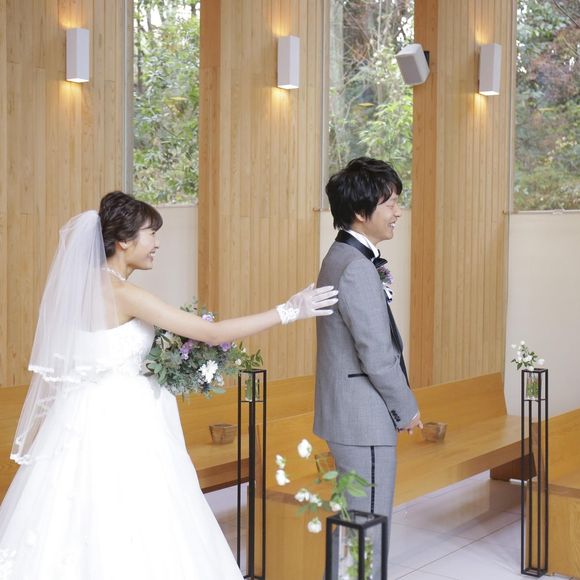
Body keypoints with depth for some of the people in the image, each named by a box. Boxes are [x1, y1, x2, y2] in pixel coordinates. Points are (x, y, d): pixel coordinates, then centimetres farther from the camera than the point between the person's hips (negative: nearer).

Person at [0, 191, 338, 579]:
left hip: (91, 416, 9)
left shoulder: (87, 284, 7)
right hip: (117, 424, -9)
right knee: (122, 534, 0)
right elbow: (213, 333, -20)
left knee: (86, 530, 13)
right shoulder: (123, 294, -18)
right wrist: (289, 311, -15)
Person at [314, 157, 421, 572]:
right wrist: (407, 409, -10)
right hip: (365, 418, -10)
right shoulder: (358, 268, -21)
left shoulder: (343, 257, 11)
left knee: (358, 522, 20)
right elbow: (377, 354, -21)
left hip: (351, 413, 10)